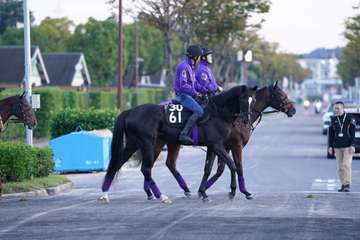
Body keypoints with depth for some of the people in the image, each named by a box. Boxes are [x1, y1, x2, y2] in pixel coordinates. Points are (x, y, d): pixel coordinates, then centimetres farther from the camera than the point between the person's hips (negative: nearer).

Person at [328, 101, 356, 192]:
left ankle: (347, 185, -12)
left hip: (348, 146, -4)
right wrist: (330, 146, 6)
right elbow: (331, 134, 10)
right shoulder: (333, 120, 7)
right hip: (337, 146, 4)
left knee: (346, 165, -14)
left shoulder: (349, 119, -3)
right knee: (340, 167, 5)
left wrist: (352, 145, -12)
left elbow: (353, 133, -4)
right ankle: (343, 185, 11)